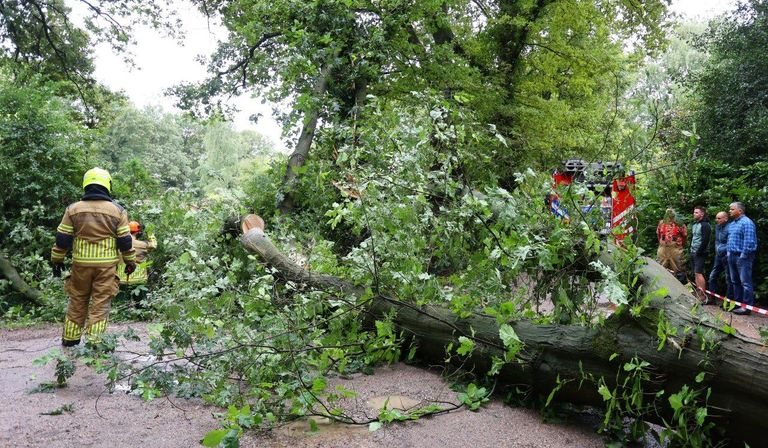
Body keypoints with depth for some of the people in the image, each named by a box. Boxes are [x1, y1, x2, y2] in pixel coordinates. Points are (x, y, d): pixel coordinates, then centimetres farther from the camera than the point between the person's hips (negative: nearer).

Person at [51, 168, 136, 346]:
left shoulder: (73, 209, 0)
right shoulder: (117, 211, -4)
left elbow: (62, 239, 2)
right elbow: (125, 241, -2)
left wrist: (57, 260, 13)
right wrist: (130, 261, 9)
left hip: (81, 264, 2)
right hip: (106, 265, -2)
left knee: (77, 301, 16)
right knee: (101, 303, 4)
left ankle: (70, 339, 24)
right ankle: (94, 342, 2)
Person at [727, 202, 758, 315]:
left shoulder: (746, 222, -14)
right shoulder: (732, 224, 15)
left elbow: (749, 241, -20)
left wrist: (743, 255, -19)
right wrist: (729, 252, 16)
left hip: (742, 256, -10)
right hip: (732, 255, 10)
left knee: (745, 282, -6)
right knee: (735, 281, 16)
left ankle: (746, 307, -3)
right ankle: (737, 302, 25)